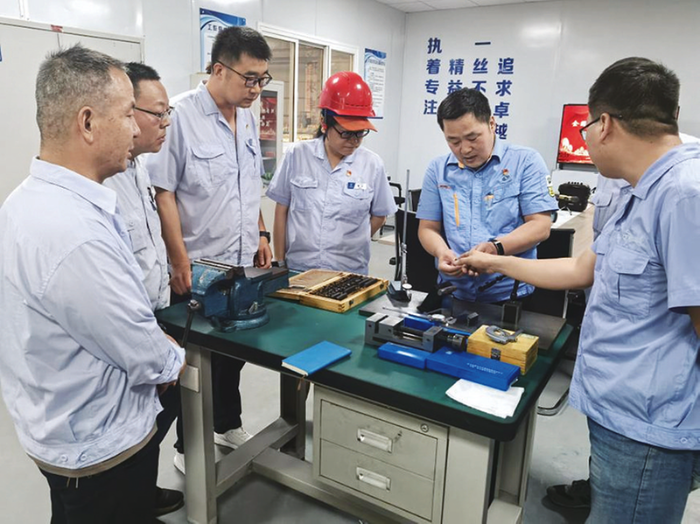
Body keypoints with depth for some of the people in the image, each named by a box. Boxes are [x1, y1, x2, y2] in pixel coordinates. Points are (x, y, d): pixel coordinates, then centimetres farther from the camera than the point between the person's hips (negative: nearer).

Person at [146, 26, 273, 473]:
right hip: (199, 269, -7)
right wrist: (181, 263, -17)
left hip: (243, 264, 7)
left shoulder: (248, 118, 7)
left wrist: (261, 234, 11)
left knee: (235, 351, 20)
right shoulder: (179, 115, -16)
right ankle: (190, 447, 30)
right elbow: (162, 193, -16)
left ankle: (229, 426, 41)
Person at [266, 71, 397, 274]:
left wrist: (349, 243, 3)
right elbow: (281, 211, 2)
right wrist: (280, 264, 2)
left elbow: (378, 217, 8)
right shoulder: (297, 155, -4)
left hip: (350, 273, 0)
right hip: (298, 270, 0)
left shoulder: (373, 164, -4)